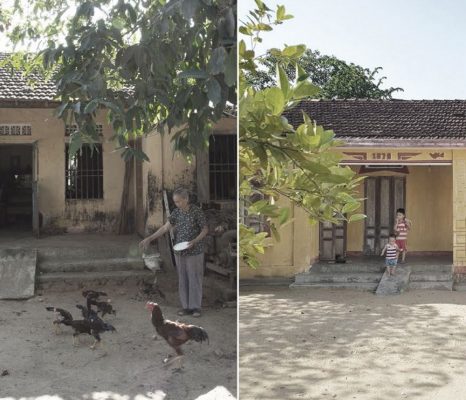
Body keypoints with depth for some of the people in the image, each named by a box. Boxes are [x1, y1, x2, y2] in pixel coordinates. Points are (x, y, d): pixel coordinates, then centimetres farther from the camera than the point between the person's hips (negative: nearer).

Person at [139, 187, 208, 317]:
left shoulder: (197, 212, -12)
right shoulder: (176, 212, 2)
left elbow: (205, 230, -6)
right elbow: (165, 228, 6)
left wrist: (194, 241, -21)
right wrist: (149, 238, 0)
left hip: (194, 252, -5)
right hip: (179, 252, 5)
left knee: (195, 279, 0)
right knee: (182, 279, 8)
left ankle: (195, 307, 8)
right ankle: (186, 306, 16)